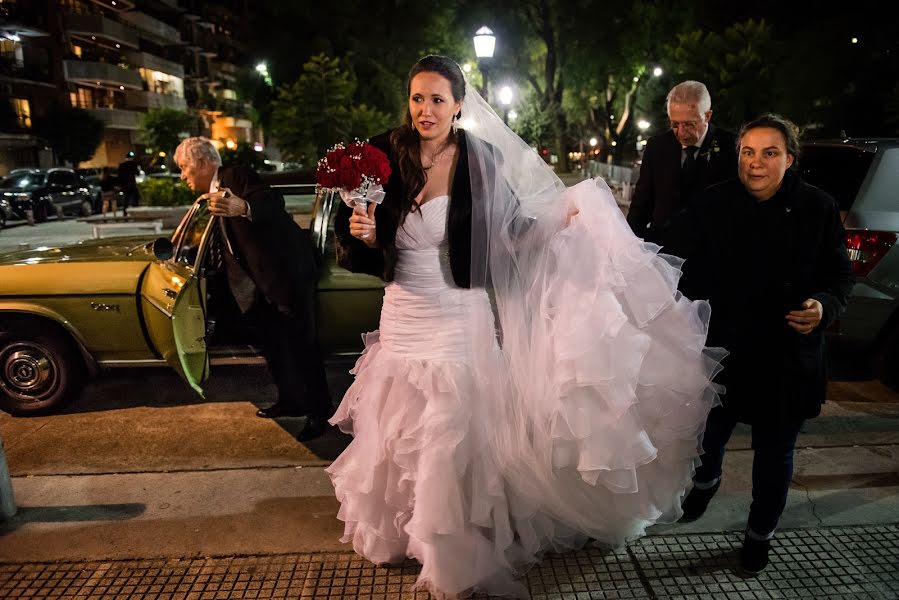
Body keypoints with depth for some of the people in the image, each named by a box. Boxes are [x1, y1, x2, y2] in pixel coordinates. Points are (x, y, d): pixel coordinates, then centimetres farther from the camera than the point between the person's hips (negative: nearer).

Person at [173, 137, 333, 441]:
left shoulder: (236, 177, -11)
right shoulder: (215, 191, 18)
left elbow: (274, 202, -32)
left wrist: (243, 207, -50)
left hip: (289, 272, -10)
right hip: (267, 280, 10)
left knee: (301, 342, -6)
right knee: (274, 341, 16)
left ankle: (320, 411, 4)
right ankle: (291, 400, 31)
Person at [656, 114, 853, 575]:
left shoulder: (817, 208, -7)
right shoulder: (714, 204, -10)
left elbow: (839, 274, 2)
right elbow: (668, 252, -22)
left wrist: (825, 305, -18)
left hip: (787, 357, 0)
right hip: (722, 347, 0)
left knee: (774, 450, 15)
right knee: (712, 430, 19)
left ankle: (760, 533, 42)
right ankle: (706, 481, 57)